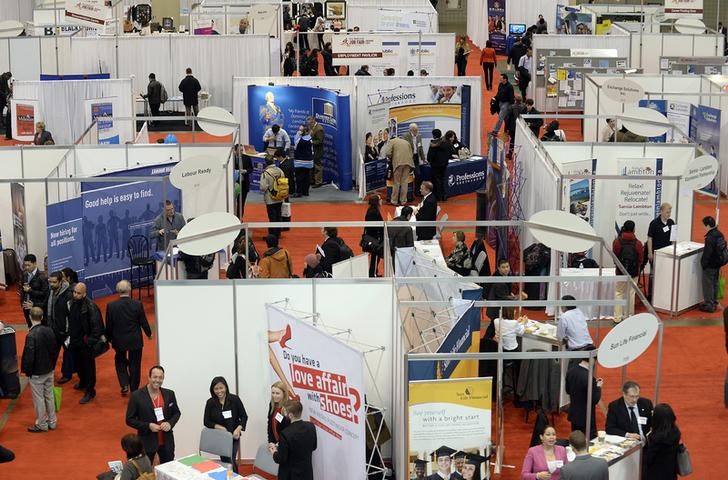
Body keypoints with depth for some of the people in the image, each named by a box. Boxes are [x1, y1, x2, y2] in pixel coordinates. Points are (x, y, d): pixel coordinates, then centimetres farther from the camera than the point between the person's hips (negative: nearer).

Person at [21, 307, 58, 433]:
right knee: (49, 396, 18)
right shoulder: (49, 331, -5)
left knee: (39, 399, 7)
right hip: (49, 371, 6)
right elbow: (55, 350, 5)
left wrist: (27, 371, -6)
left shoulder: (31, 335, -25)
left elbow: (29, 356, -21)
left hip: (36, 373, -6)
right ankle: (52, 422, 28)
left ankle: (42, 425, 18)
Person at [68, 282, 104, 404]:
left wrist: (91, 340, -21)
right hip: (74, 340, 8)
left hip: (85, 342, -8)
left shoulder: (90, 306, -22)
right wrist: (69, 335, 15)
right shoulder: (73, 303, 0)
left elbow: (96, 325, -22)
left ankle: (90, 391, 12)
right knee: (77, 363, 24)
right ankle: (83, 382, 48)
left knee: (88, 366, 2)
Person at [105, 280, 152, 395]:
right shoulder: (137, 304, -14)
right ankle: (134, 389, 21)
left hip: (119, 340, 1)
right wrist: (149, 334, 14)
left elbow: (109, 326, -6)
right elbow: (143, 322, -5)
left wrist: (108, 338, 11)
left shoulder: (111, 306, -14)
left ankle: (124, 385, 9)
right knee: (135, 364, 13)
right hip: (135, 340, 0)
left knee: (120, 361, 24)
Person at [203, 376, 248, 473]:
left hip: (233, 437, -2)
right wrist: (219, 427, -16)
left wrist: (238, 429, -20)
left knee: (231, 461, -9)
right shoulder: (210, 402, -6)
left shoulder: (235, 399, -10)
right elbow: (206, 421, -1)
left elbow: (244, 416, -4)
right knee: (225, 461, 10)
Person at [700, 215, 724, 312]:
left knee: (708, 285, 1)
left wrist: (703, 264, -14)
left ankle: (709, 305, 5)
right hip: (718, 264, 9)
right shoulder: (720, 234, 5)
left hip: (710, 265, -9)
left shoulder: (710, 238, -25)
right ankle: (714, 302, 30)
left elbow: (707, 253, -25)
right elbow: (723, 248, 15)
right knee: (715, 283, 20)